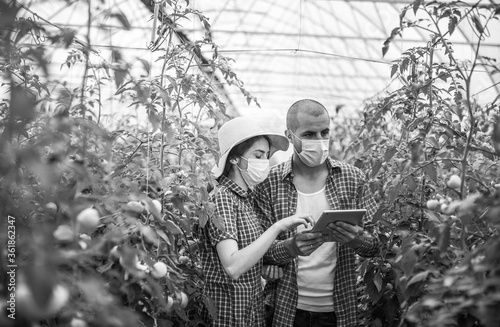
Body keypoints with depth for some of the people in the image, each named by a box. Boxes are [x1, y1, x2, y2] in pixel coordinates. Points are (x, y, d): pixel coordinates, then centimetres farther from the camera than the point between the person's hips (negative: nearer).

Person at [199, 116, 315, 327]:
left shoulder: (244, 197, 7)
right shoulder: (221, 198, -18)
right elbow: (232, 266, -30)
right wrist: (277, 227, -33)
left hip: (251, 306, 8)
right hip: (227, 309, -8)